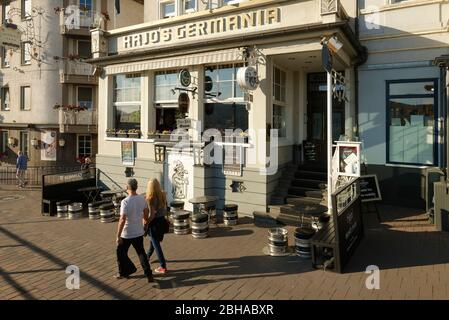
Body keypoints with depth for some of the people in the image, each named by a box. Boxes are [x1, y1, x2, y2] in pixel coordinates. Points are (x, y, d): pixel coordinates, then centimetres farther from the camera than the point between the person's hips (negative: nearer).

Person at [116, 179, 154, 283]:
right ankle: (149, 275, 14)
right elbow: (146, 212, 13)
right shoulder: (142, 199, -3)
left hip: (127, 234, -6)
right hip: (139, 232, 6)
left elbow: (122, 220, -25)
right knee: (141, 252, 17)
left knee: (121, 253, 17)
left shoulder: (125, 202, -23)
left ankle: (123, 273, 27)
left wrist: (118, 236, -18)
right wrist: (145, 220, 34)